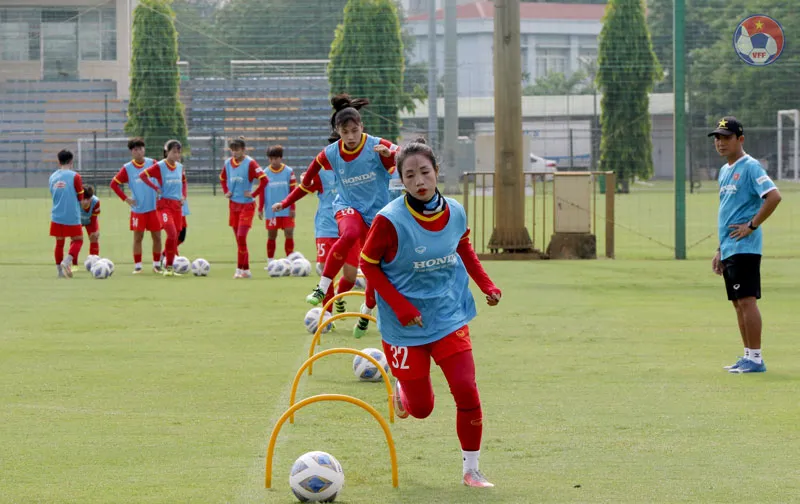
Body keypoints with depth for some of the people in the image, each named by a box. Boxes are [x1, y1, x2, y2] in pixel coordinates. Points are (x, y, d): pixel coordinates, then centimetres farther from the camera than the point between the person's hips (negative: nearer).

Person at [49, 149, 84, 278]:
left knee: (59, 242, 15)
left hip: (56, 216, 4)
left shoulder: (52, 177, 6)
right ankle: (67, 260, -14)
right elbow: (80, 197, -3)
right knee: (78, 240, 9)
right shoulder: (74, 176, -9)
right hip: (72, 217, -4)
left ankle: (60, 270, 16)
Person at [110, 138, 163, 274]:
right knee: (138, 237, -1)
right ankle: (137, 266, 6)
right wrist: (125, 199, -4)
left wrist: (161, 193, 2)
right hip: (138, 210, -1)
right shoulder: (127, 168, -2)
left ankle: (157, 265, 13)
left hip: (154, 207, 1)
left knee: (157, 237, 2)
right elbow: (114, 184, 2)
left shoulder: (152, 164, 0)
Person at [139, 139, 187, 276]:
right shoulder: (159, 166, -6)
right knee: (172, 233, -21)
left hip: (177, 205, 6)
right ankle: (168, 267, -13)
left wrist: (183, 195, 9)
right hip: (164, 204, -6)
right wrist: (155, 188, -11)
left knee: (175, 237, 5)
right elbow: (142, 175, -8)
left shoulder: (180, 167, 11)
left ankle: (170, 268, 14)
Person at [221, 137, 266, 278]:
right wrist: (226, 191, 10)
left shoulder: (250, 163, -12)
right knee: (239, 239, 7)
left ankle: (240, 269, -9)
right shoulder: (228, 163, 6)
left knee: (241, 237, -14)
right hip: (233, 204, 6)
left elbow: (264, 180, -19)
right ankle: (246, 270, 13)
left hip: (247, 205, -6)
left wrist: (253, 194, -16)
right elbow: (222, 178, 25)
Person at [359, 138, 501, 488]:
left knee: (466, 390, -12)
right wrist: (400, 307, -17)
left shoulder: (455, 213, -6)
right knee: (421, 408, 6)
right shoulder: (390, 220, -20)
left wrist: (486, 285, 3)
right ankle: (402, 390, 45)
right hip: (406, 326, -3)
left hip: (450, 317, 3)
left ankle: (471, 469, 6)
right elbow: (368, 265, -9)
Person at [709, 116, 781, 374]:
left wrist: (752, 226, -19)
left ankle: (756, 359, -10)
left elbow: (774, 196, -22)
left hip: (744, 248, -10)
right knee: (738, 303, 11)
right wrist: (720, 249, 22)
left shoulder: (750, 167, -10)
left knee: (747, 300, -11)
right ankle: (748, 355, 16)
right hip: (729, 249, 10)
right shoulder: (725, 171, 18)